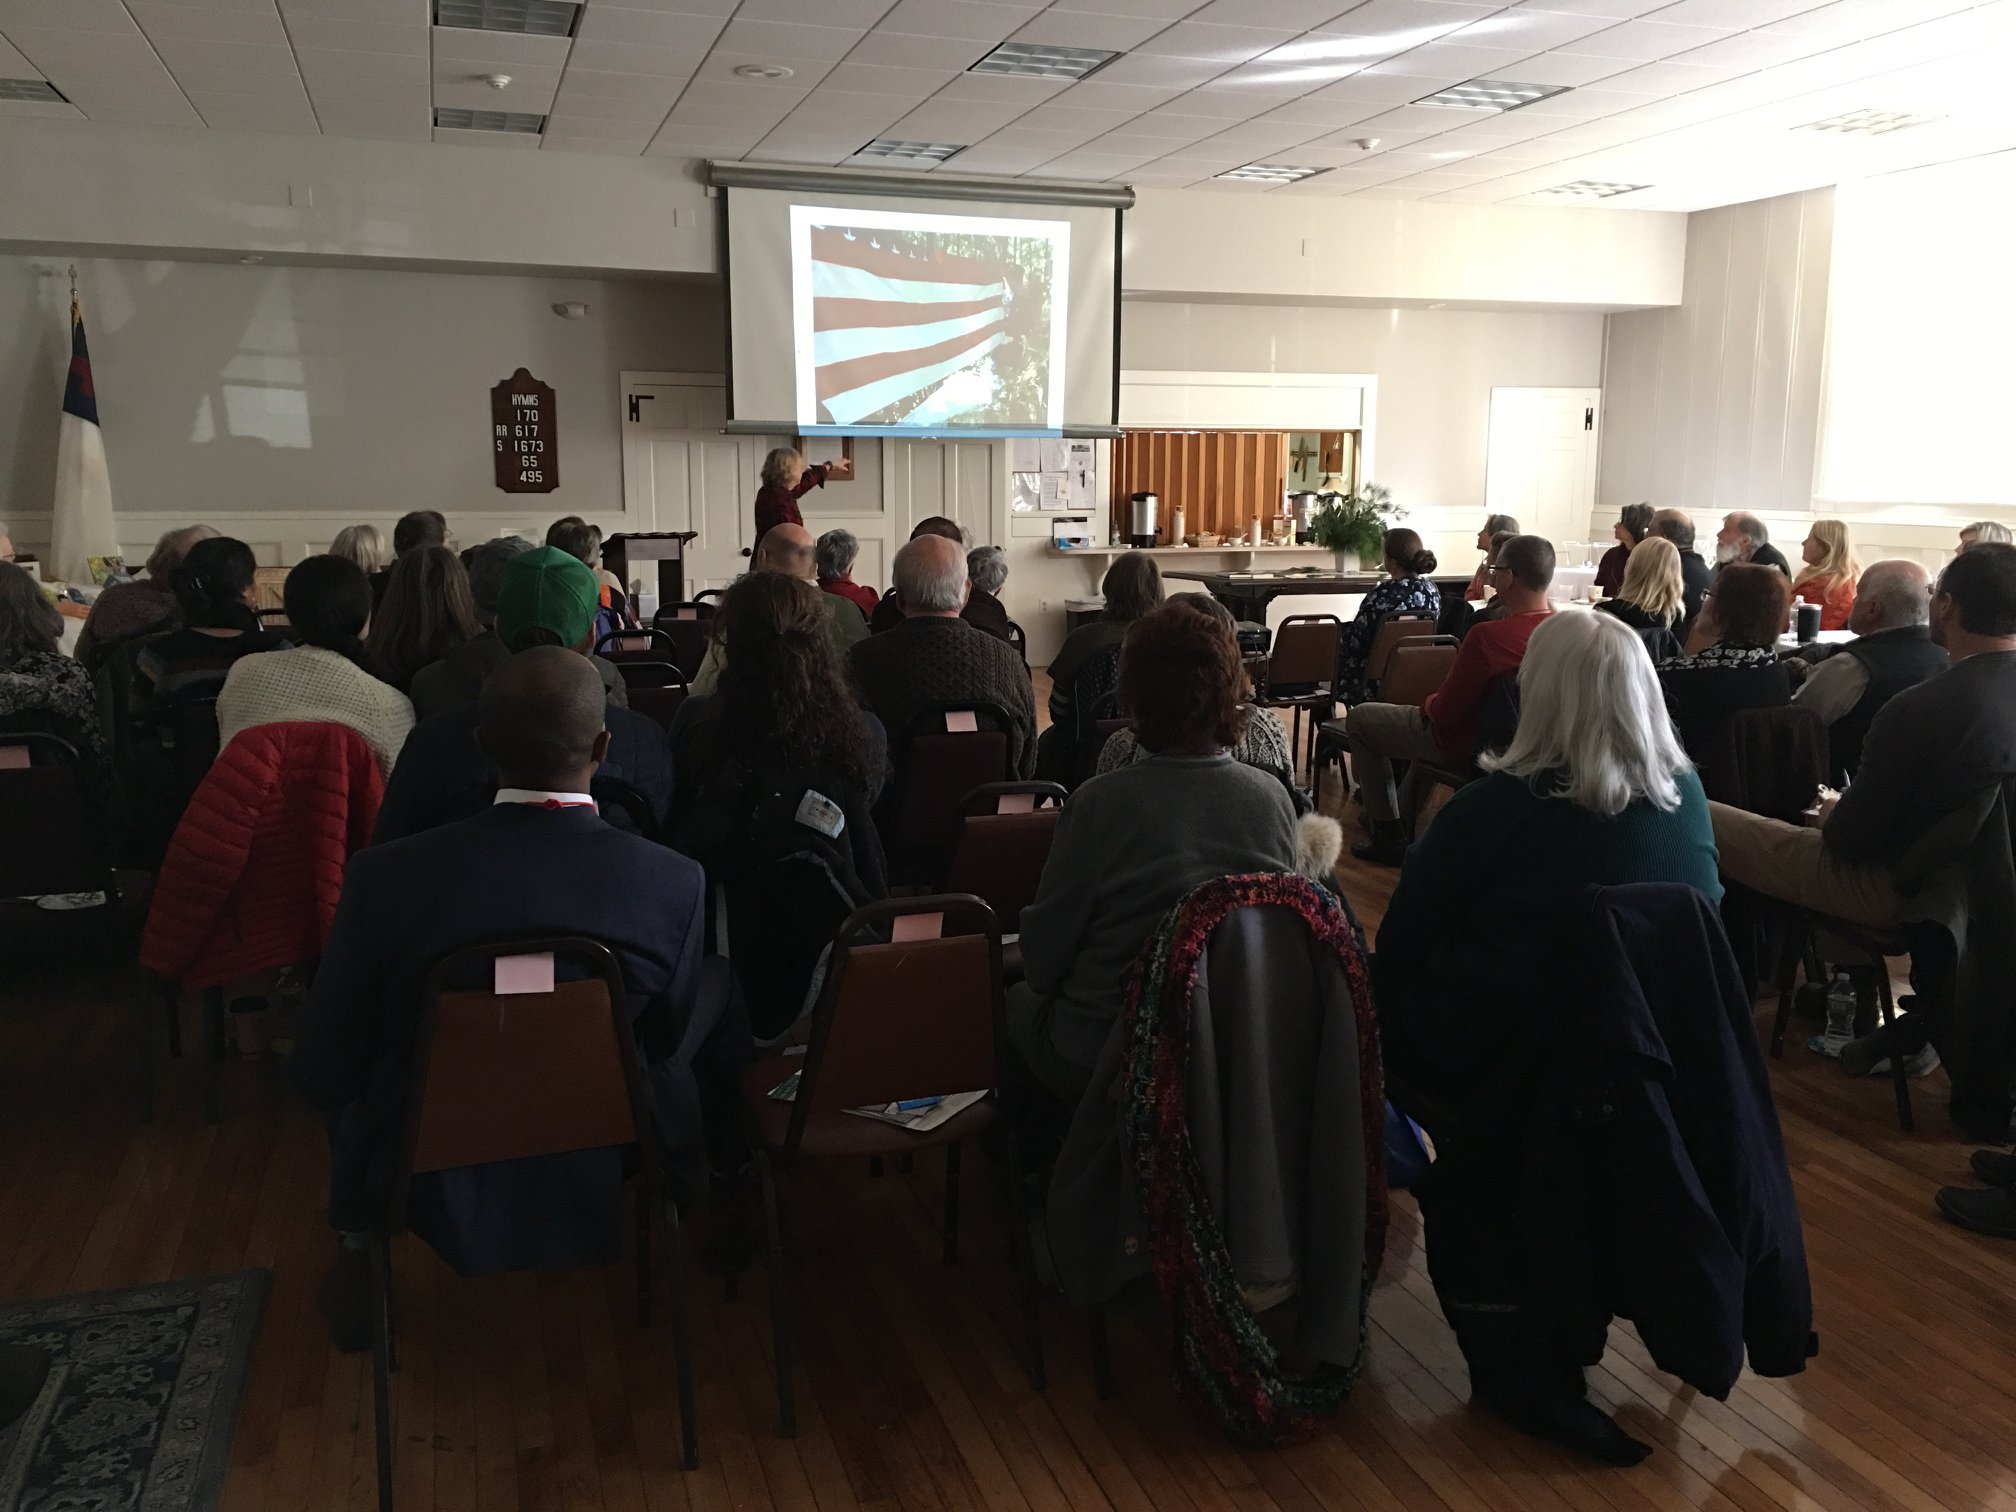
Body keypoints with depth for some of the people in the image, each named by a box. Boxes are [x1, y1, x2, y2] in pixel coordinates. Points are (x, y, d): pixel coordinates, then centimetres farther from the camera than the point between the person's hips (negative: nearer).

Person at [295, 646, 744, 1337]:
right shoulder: (677, 882, -21)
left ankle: (357, 1263, 40)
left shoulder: (386, 876, -21)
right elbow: (673, 1044, -5)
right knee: (719, 988, 22)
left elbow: (323, 1074, -10)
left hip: (445, 1195, 1)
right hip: (616, 1182, 0)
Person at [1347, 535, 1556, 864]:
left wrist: (1430, 703, 0)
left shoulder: (1488, 636, -34)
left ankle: (1389, 837, 16)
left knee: (1359, 719, 11)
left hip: (1467, 743, -7)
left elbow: (1445, 713, -24)